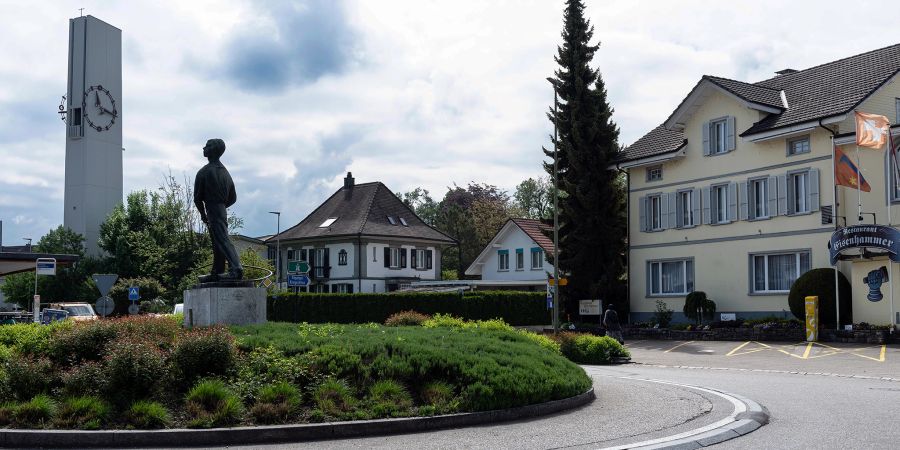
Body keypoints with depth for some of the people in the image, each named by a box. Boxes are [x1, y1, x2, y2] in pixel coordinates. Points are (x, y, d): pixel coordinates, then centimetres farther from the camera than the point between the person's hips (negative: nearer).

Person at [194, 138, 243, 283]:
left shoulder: (204, 172, -10)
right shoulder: (225, 172, 13)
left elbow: (197, 197, -7)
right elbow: (233, 198, 16)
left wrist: (203, 214, 5)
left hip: (212, 210, -8)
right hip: (222, 210, 8)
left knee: (222, 240, -15)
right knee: (218, 243, 14)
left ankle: (236, 269, -27)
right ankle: (217, 273, 21)